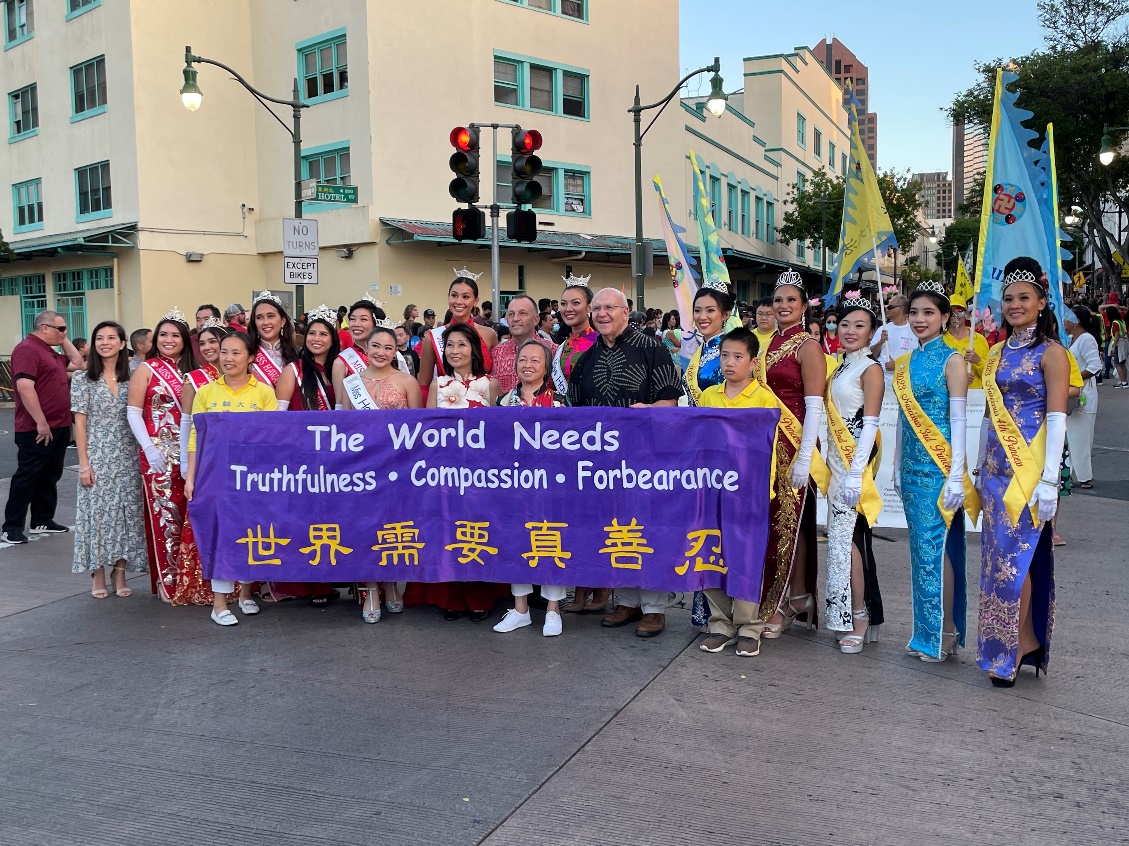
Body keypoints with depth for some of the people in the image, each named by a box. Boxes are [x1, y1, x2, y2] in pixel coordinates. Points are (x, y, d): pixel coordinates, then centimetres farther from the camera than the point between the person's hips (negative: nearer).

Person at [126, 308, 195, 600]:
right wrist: (148, 448, -13)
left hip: (188, 453, 4)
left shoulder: (190, 372, 12)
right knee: (165, 514, -3)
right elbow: (133, 412, -3)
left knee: (188, 513, 5)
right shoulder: (146, 369, 1)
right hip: (159, 453, -4)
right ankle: (167, 581, 6)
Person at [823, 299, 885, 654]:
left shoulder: (870, 368, -9)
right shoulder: (840, 367, 15)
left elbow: (870, 424, -15)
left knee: (847, 536, -7)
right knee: (842, 536, 10)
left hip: (854, 462, -8)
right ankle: (849, 617, 18)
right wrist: (832, 463, 12)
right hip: (837, 462, 8)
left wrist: (855, 473, -21)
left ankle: (859, 620, 2)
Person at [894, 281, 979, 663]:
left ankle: (946, 633, 5)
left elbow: (958, 420, -11)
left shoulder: (951, 360, -7)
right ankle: (925, 631, 18)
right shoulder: (904, 362, 12)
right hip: (912, 465, 7)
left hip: (939, 464, -7)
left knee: (937, 545, -5)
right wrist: (897, 466, 15)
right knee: (920, 544, 10)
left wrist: (956, 474, -16)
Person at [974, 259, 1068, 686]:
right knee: (999, 555, 7)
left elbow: (1057, 418, -11)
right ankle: (1026, 642, 18)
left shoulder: (1051, 353, -5)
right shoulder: (998, 354, 14)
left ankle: (1013, 650, 5)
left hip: (1029, 468, -6)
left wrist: (1049, 479, -17)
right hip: (996, 467, 7)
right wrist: (980, 469, 14)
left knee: (1015, 556, -7)